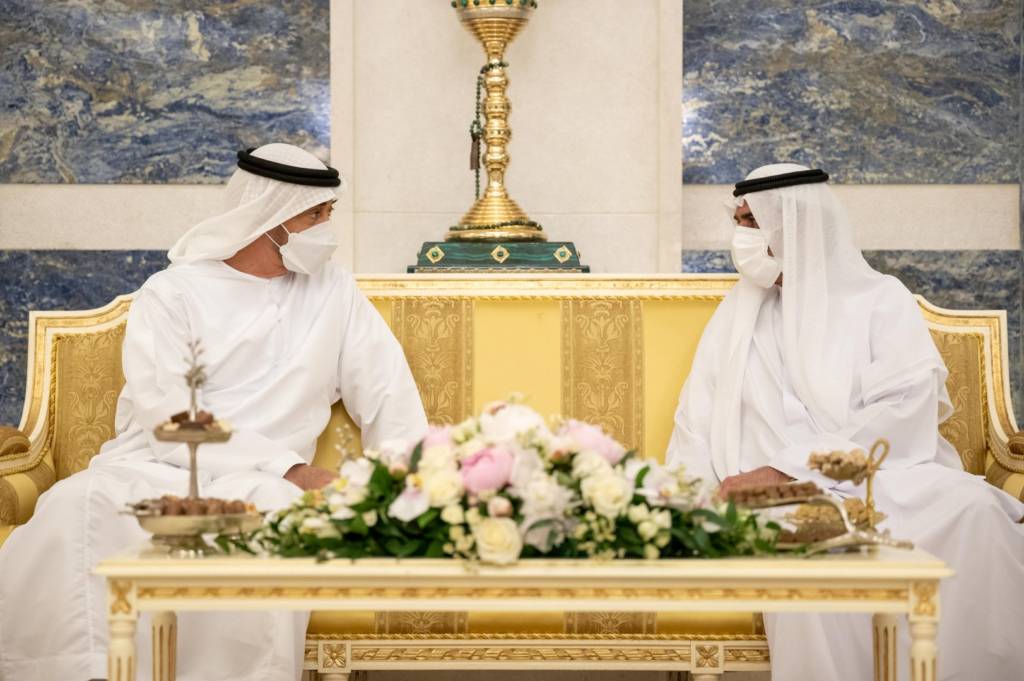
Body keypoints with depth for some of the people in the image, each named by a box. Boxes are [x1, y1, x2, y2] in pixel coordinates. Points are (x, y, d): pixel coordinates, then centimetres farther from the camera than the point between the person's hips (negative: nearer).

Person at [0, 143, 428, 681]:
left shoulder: (333, 291, 14)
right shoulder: (172, 293, 2)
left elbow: (389, 394, 10)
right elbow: (171, 419, -10)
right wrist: (291, 470, -18)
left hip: (259, 484, 2)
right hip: (154, 468, -1)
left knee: (267, 509, -35)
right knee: (75, 511, -33)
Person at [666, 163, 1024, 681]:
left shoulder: (880, 299, 8)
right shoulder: (735, 316, 21)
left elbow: (905, 412, -7)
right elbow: (696, 426, 14)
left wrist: (788, 469, -17)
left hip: (885, 478, -1)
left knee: (970, 511, -34)